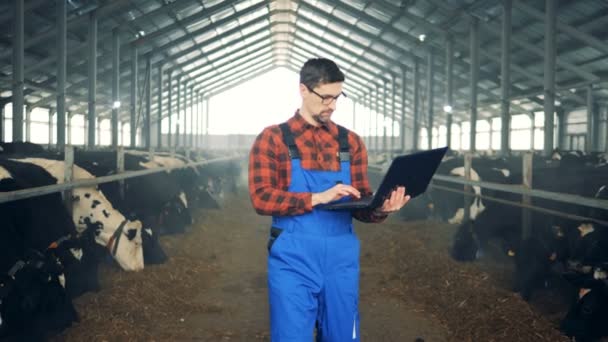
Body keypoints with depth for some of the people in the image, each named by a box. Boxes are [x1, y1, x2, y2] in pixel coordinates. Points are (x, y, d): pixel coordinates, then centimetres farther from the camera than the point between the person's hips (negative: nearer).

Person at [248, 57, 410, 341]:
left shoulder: (351, 142, 10)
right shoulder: (272, 139, 0)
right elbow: (262, 198, -10)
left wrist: (381, 209, -14)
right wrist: (318, 198, -20)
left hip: (341, 258, 4)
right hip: (293, 259, -3)